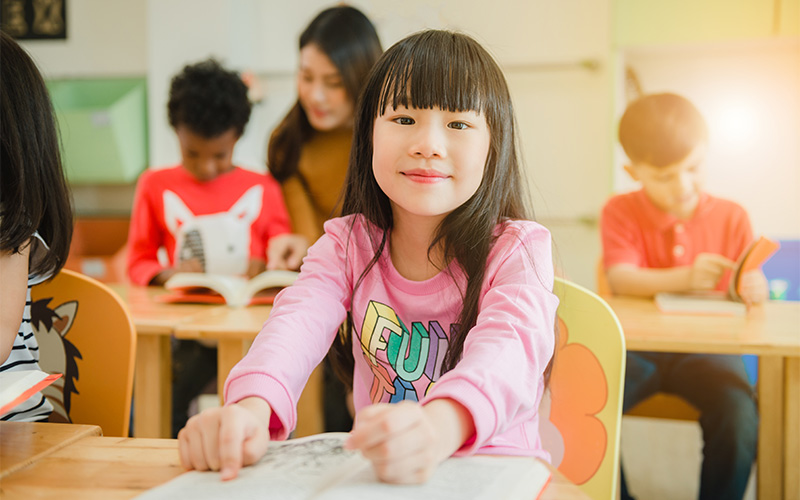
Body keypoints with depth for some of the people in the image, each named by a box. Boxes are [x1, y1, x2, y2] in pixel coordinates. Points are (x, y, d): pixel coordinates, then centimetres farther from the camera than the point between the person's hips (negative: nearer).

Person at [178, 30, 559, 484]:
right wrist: (253, 406, -40)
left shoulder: (515, 251, -8)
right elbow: (300, 320, -17)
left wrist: (442, 423, -51)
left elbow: (510, 348, -28)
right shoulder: (348, 245, 2)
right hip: (372, 471, 3)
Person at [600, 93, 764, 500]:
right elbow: (620, 280, -13)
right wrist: (685, 278, -29)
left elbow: (754, 285, 7)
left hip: (707, 347, 1)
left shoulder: (731, 217, 7)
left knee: (740, 416, -29)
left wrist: (752, 289, -19)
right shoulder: (621, 212, 3)